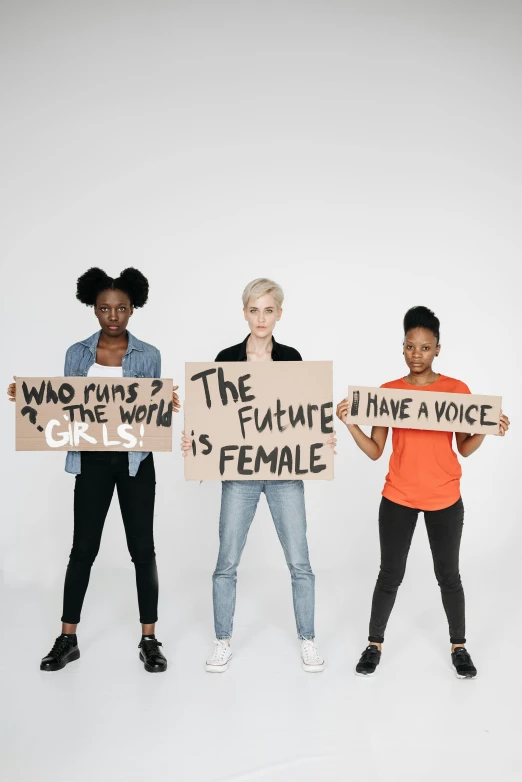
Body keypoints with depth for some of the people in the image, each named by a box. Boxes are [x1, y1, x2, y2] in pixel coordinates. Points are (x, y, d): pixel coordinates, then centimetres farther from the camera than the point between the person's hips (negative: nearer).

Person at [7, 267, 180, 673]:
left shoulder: (148, 355, 0)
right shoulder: (77, 353, 5)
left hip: (135, 459, -1)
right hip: (92, 459, 1)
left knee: (142, 548, 3)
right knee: (83, 548, 5)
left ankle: (149, 640, 15)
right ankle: (67, 639, 18)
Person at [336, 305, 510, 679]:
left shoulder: (458, 390, -3)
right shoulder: (387, 392, -2)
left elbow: (465, 449, 1)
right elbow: (375, 451, -3)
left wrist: (487, 430, -17)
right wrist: (350, 423, -17)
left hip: (445, 500, 0)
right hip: (398, 498, 0)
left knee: (448, 574, 11)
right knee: (390, 574, 8)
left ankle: (459, 646, 30)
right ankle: (375, 644, 26)